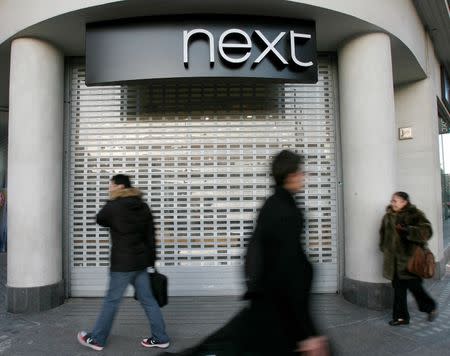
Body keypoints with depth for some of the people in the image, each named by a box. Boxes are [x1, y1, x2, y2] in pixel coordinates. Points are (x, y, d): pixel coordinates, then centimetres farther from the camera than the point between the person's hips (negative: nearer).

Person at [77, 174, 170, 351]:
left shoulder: (113, 206, -11)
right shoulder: (143, 206, 5)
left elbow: (100, 220, 11)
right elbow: (150, 235, 7)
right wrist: (151, 260, 13)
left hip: (122, 263, -6)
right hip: (141, 260, 6)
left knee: (111, 301, 8)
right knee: (147, 299, 12)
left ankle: (96, 339, 25)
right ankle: (160, 338, 18)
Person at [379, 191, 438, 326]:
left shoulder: (415, 215, -6)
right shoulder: (388, 216, 10)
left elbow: (426, 231, -17)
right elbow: (383, 234, 22)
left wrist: (407, 230, -29)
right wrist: (384, 248, 14)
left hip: (410, 259, -5)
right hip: (393, 260, 5)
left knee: (414, 286, 2)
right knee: (398, 288, 9)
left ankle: (430, 307, 31)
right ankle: (401, 316, 21)